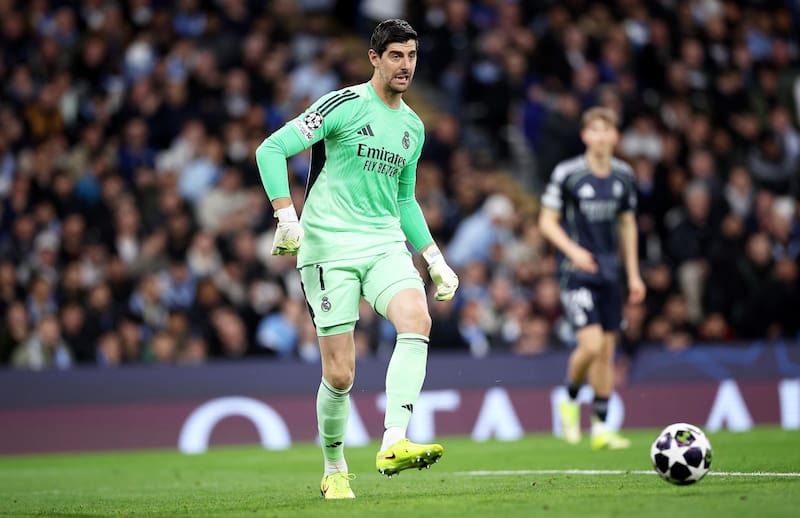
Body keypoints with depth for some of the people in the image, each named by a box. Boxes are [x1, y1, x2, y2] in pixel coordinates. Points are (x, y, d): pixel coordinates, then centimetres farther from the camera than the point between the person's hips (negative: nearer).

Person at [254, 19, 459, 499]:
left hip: (385, 244, 5)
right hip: (328, 247, -5)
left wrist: (435, 259, 21)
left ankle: (394, 444, -32)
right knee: (340, 375, -6)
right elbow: (272, 149, -10)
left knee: (417, 320, -26)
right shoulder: (344, 104, -5)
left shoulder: (414, 127, 15)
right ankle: (335, 470, 18)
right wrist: (287, 215, -21)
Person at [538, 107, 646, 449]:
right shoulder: (567, 173, -8)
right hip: (577, 271, -5)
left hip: (609, 272, 5)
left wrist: (633, 273, 15)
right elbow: (547, 221, -5)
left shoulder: (623, 175, 7)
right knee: (591, 344, -17)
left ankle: (600, 427, 14)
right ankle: (570, 401, 10)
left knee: (607, 350, 5)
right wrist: (572, 250, -22)